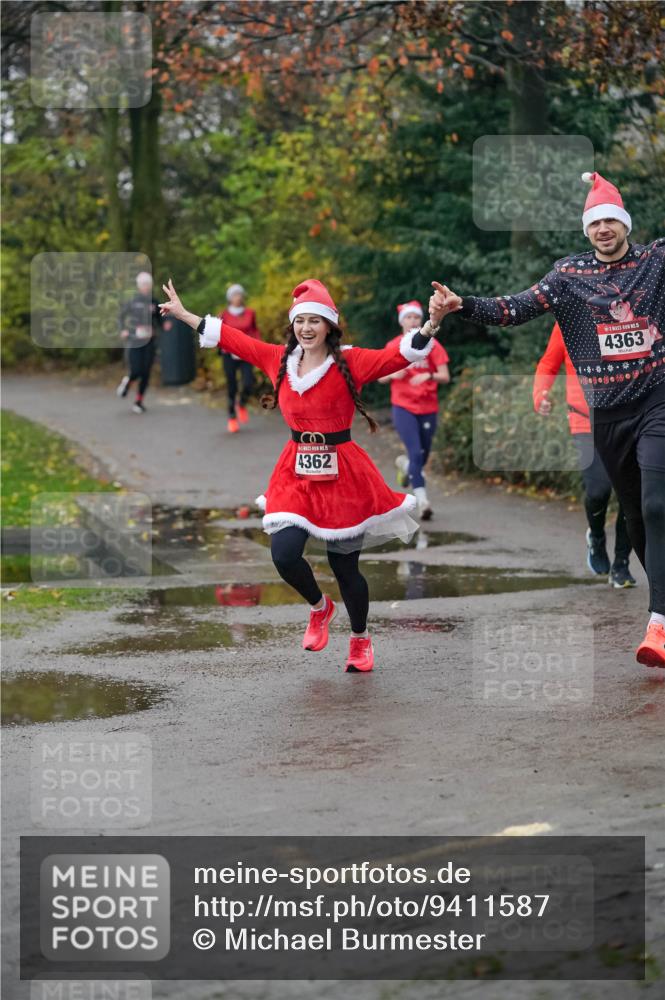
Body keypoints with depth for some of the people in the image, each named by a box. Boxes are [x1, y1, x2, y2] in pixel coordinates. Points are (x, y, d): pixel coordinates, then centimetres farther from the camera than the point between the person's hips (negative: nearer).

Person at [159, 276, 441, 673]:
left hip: (342, 472, -4)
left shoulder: (351, 362, -8)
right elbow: (232, 338, 15)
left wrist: (431, 324, -37)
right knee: (284, 554, -13)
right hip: (296, 472, 4)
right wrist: (184, 314, 21)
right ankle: (320, 608, 21)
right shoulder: (279, 359, 5)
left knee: (344, 566, 4)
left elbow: (398, 355, -21)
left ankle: (361, 640, 30)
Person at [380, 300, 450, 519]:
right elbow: (381, 377, 8)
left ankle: (404, 463, 46)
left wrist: (428, 376, -23)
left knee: (423, 456, 10)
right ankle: (422, 501, -17)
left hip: (428, 408, 2)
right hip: (403, 408, -2)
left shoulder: (432, 345, 0)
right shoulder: (393, 346, 3)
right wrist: (393, 374, -14)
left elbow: (445, 377, -3)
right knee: (416, 453, -17)